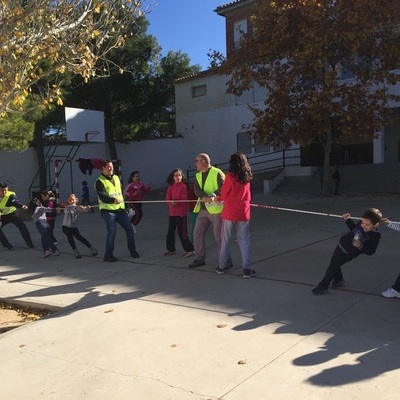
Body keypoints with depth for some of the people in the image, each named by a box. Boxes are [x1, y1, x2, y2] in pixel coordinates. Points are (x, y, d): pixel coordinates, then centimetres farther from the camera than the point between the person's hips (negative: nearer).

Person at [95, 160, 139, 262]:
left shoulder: (116, 178, 15)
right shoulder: (100, 181, -7)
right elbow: (102, 196, -21)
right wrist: (113, 200, -38)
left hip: (120, 209, 7)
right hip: (107, 210, -7)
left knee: (130, 228, 4)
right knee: (112, 231, -16)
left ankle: (132, 250, 20)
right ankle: (108, 255, -2)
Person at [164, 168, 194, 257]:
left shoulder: (184, 186, -6)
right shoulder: (170, 187, 8)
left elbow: (184, 199, -11)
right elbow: (168, 199, 5)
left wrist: (176, 202, -25)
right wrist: (170, 203, -16)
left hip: (181, 212, -6)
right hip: (172, 212, 6)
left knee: (181, 231, -6)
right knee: (170, 231, 13)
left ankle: (189, 249, 3)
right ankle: (171, 249, 27)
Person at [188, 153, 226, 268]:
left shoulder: (217, 173, -8)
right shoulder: (198, 175, 13)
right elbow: (196, 189, -3)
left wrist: (213, 196, -33)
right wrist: (204, 197, -24)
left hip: (216, 208, -8)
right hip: (203, 209, 8)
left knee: (218, 234, -5)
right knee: (197, 233, 9)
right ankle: (200, 258, 22)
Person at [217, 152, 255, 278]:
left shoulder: (230, 176, -11)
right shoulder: (247, 177, 3)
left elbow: (224, 195, -5)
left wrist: (219, 198, 18)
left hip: (229, 212, -3)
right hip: (243, 212, 3)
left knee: (225, 240, 12)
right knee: (244, 241, 8)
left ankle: (222, 266, 21)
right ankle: (247, 269, 5)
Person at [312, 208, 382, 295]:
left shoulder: (375, 236, -22)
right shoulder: (362, 224, -6)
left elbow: (370, 251, -20)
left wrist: (360, 246, -34)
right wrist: (348, 220, 11)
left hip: (347, 253, -7)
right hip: (341, 244, 7)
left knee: (332, 267, -4)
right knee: (334, 263, 21)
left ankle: (323, 286, 11)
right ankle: (338, 280, 46)